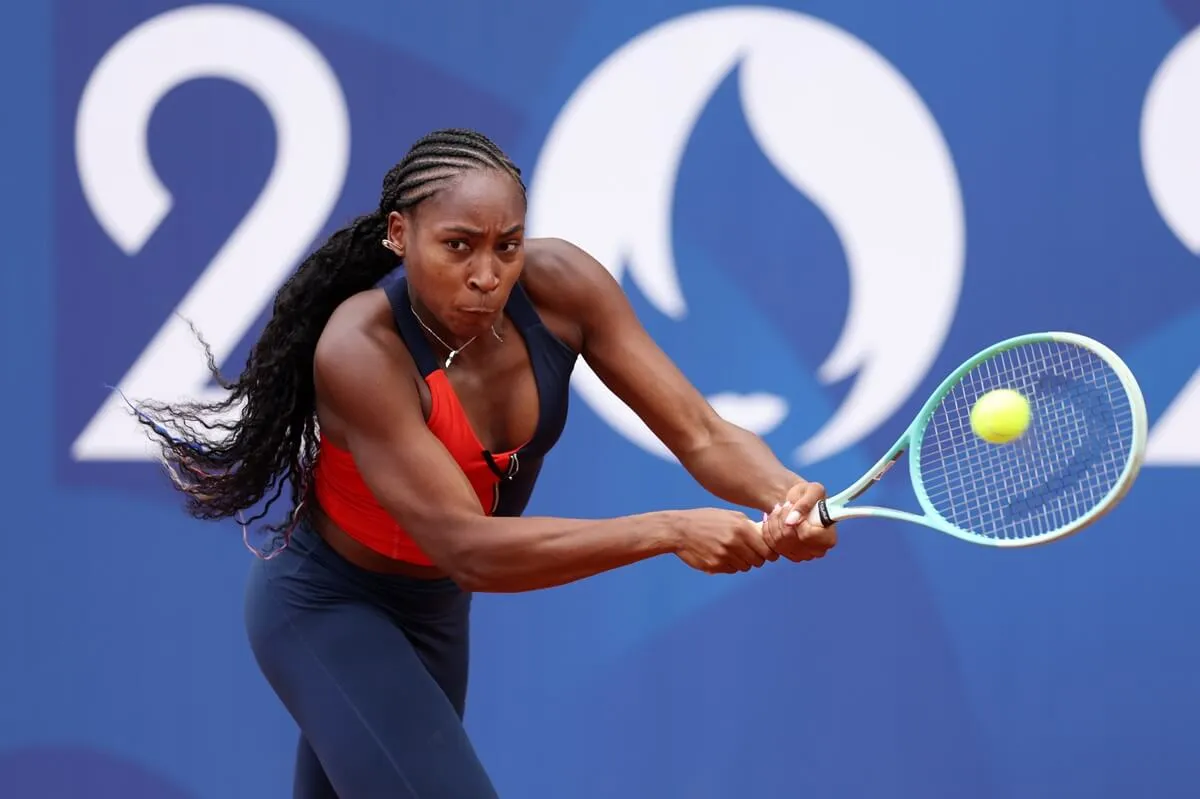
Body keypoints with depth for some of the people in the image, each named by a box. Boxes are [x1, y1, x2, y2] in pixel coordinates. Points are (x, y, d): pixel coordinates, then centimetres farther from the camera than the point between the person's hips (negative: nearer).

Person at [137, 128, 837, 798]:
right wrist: (669, 532, -47)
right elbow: (468, 549, -39)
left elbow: (702, 435, -20)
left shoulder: (561, 287, -20)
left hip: (434, 605, 6)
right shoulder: (359, 352, -34)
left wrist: (784, 494, -43)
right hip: (326, 613, -6)